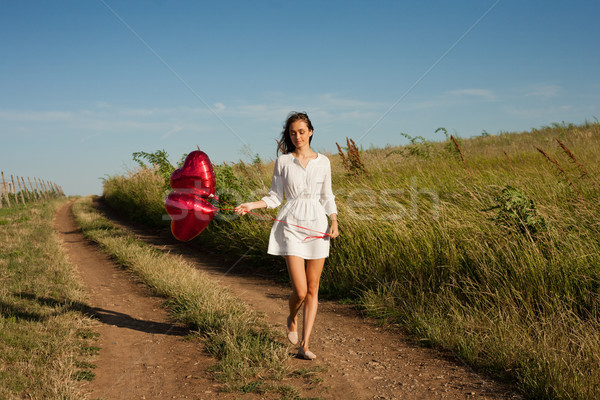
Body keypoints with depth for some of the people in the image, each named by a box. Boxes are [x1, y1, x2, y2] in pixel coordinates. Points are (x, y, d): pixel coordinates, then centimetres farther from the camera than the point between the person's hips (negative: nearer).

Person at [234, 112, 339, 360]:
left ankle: (304, 346, 11)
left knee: (313, 290, 3)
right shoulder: (282, 162, 3)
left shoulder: (323, 162, 8)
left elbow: (327, 197, 13)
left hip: (317, 225, 2)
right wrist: (251, 205, -11)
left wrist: (334, 222, 0)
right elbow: (275, 197, 4)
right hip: (291, 225, -2)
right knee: (300, 291, -9)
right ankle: (291, 319, 27)